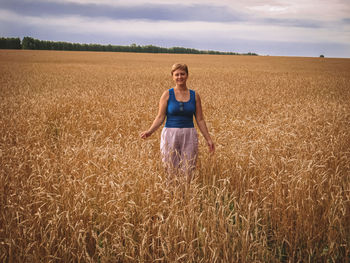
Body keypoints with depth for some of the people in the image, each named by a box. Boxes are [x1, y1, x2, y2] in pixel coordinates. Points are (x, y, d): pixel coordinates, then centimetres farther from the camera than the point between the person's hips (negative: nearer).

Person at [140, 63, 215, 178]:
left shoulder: (194, 95, 5)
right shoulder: (167, 94, -1)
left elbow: (200, 120, 7)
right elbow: (160, 117, -3)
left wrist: (208, 139, 5)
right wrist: (149, 131, -17)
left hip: (189, 135, 2)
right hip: (170, 134, -1)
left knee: (188, 171, 4)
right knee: (171, 170, 3)